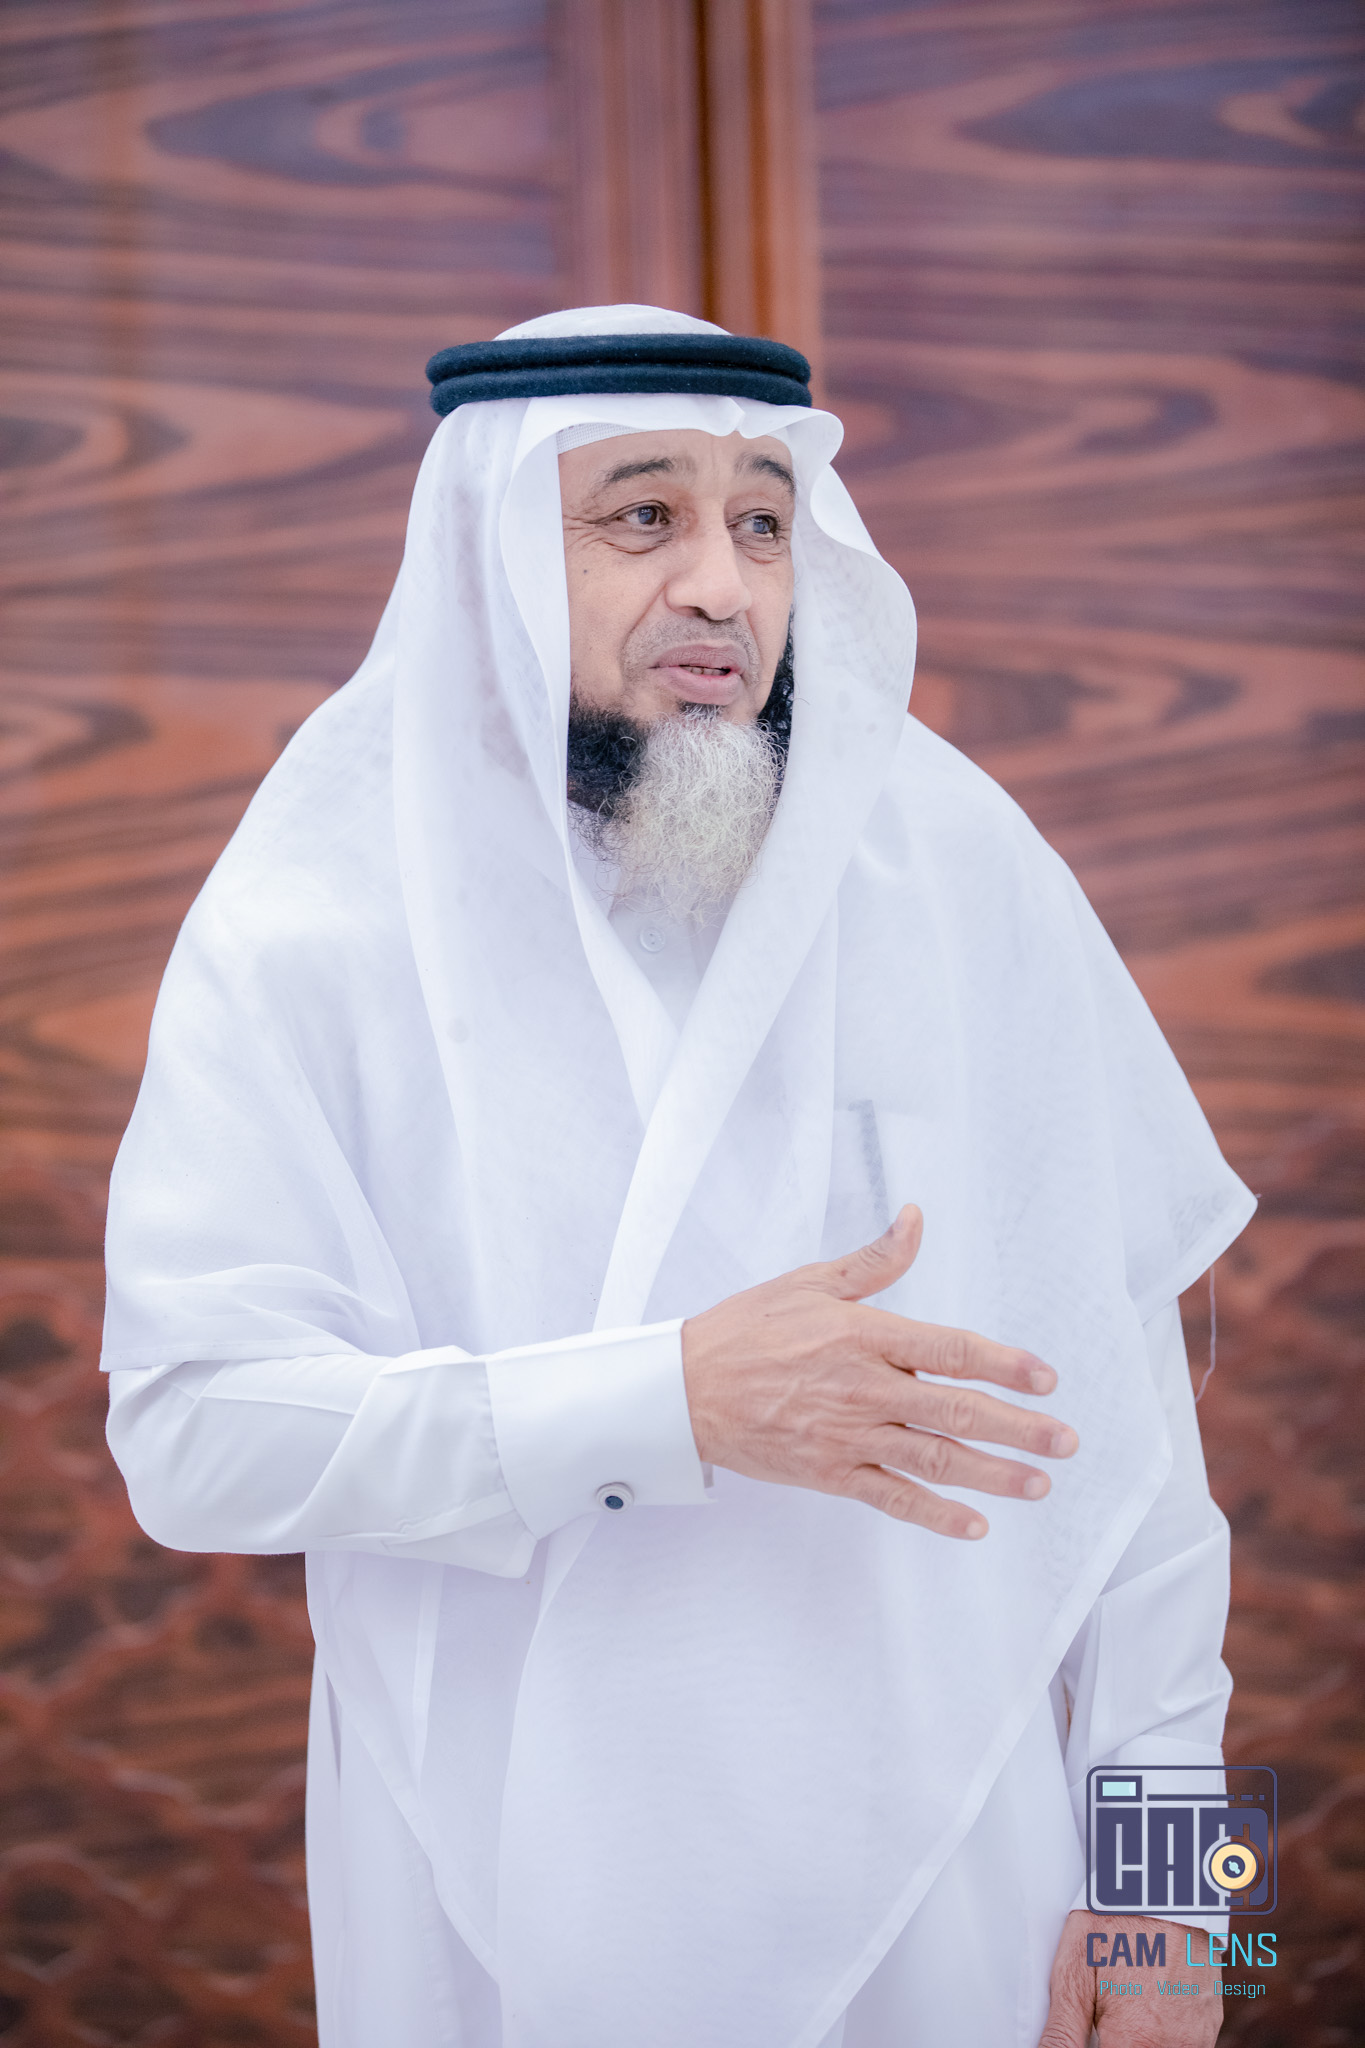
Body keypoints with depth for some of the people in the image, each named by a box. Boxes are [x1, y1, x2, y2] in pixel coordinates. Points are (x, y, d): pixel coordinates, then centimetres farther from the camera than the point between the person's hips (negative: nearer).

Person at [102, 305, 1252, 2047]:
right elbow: (192, 1427, -16)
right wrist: (679, 1398, -25)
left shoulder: (950, 865, -4)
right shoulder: (309, 928, -8)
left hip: (944, 1875, 2)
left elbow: (1110, 1373, -3)